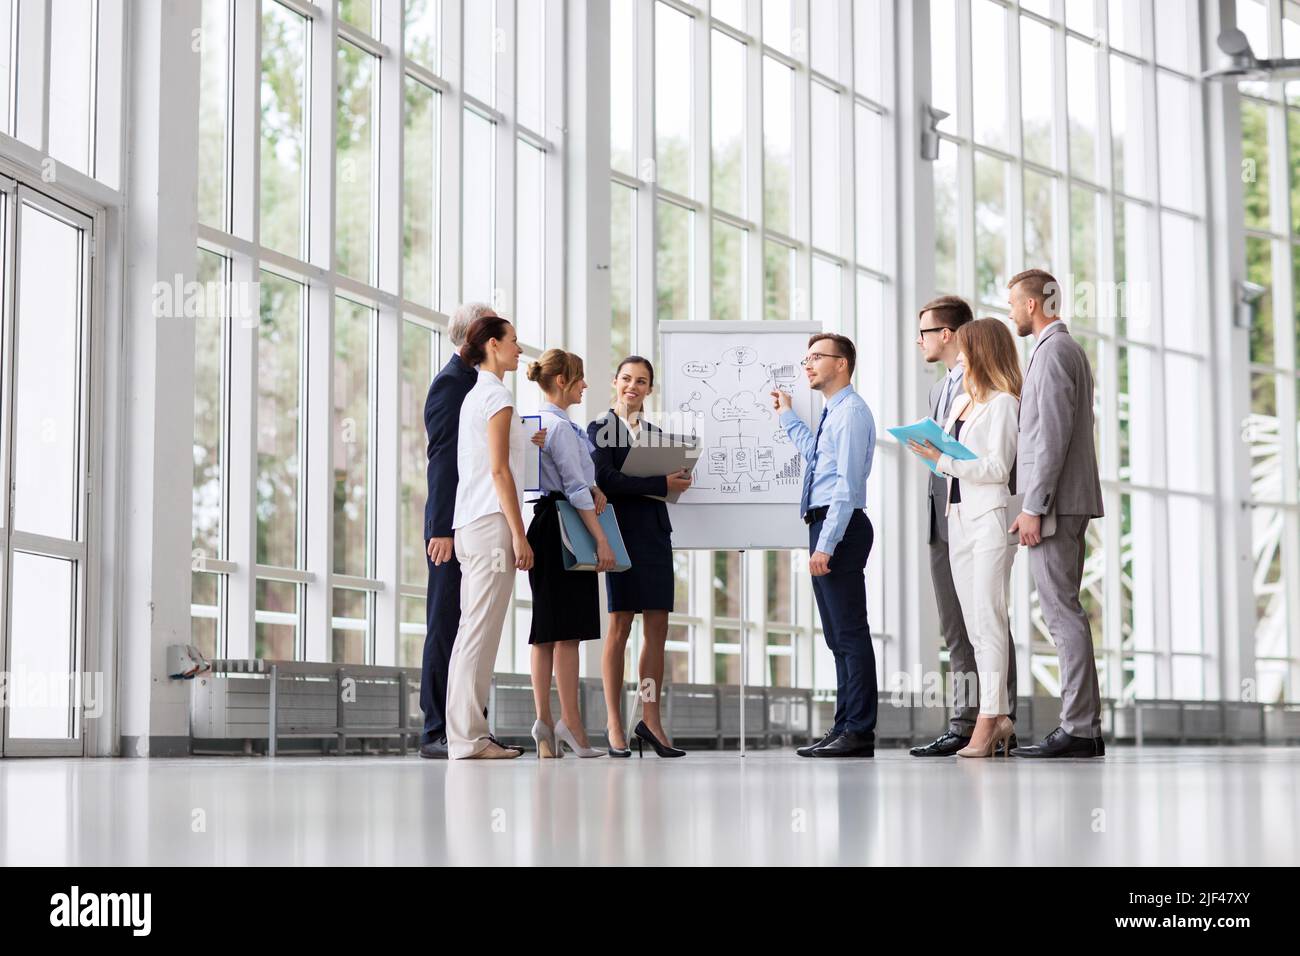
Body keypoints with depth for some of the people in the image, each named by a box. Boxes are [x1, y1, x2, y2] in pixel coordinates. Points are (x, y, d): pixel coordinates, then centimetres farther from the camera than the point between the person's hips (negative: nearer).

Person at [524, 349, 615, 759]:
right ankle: (571, 722, -7)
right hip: (564, 527, -10)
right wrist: (601, 539, -17)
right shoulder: (560, 425, -13)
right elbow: (575, 487, -17)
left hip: (543, 526, 10)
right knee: (568, 629, -8)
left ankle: (544, 720, 8)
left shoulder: (539, 421, 15)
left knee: (546, 630, 8)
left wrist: (594, 488, 1)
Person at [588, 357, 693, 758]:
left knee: (657, 627, 3)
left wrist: (677, 481, -3)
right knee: (619, 627, -5)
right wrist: (660, 484, -16)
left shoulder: (655, 433, 18)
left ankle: (650, 719, 8)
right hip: (621, 532, -5)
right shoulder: (601, 428, 1)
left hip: (655, 533, 6)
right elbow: (604, 480, -14)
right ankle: (614, 725, -1)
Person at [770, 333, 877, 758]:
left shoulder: (851, 412, -12)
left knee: (850, 632, -8)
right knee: (838, 635, 12)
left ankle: (859, 731, -7)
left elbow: (847, 484, -19)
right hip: (824, 526, 10)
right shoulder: (832, 413, 18)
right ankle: (845, 726, 16)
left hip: (841, 527, -10)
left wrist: (826, 545, -22)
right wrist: (788, 415, 34)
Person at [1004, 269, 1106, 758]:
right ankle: (1083, 727, 11)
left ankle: (1077, 730, -10)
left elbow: (1053, 434, -19)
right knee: (1065, 612, 10)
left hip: (1053, 503, -10)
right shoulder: (1068, 349, 20)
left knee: (1062, 612, -10)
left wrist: (1033, 507, -20)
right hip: (1067, 503, 10)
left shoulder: (1053, 352, -12)